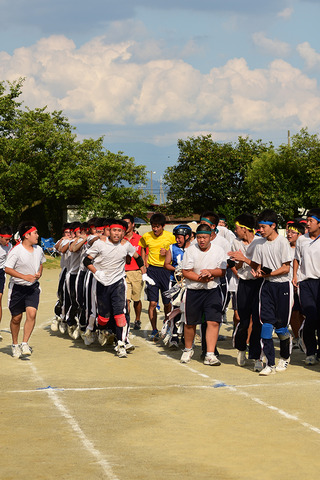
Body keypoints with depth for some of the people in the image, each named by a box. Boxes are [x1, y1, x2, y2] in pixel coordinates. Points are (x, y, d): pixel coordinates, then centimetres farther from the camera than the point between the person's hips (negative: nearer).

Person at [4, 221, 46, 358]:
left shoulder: (38, 249, 3)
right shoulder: (16, 251, -15)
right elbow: (7, 269, -15)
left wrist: (39, 273, 2)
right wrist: (24, 276, -22)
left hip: (33, 287, 4)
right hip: (17, 287, -4)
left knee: (32, 314, -16)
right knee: (16, 318, 6)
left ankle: (25, 344, -9)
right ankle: (15, 345, 25)